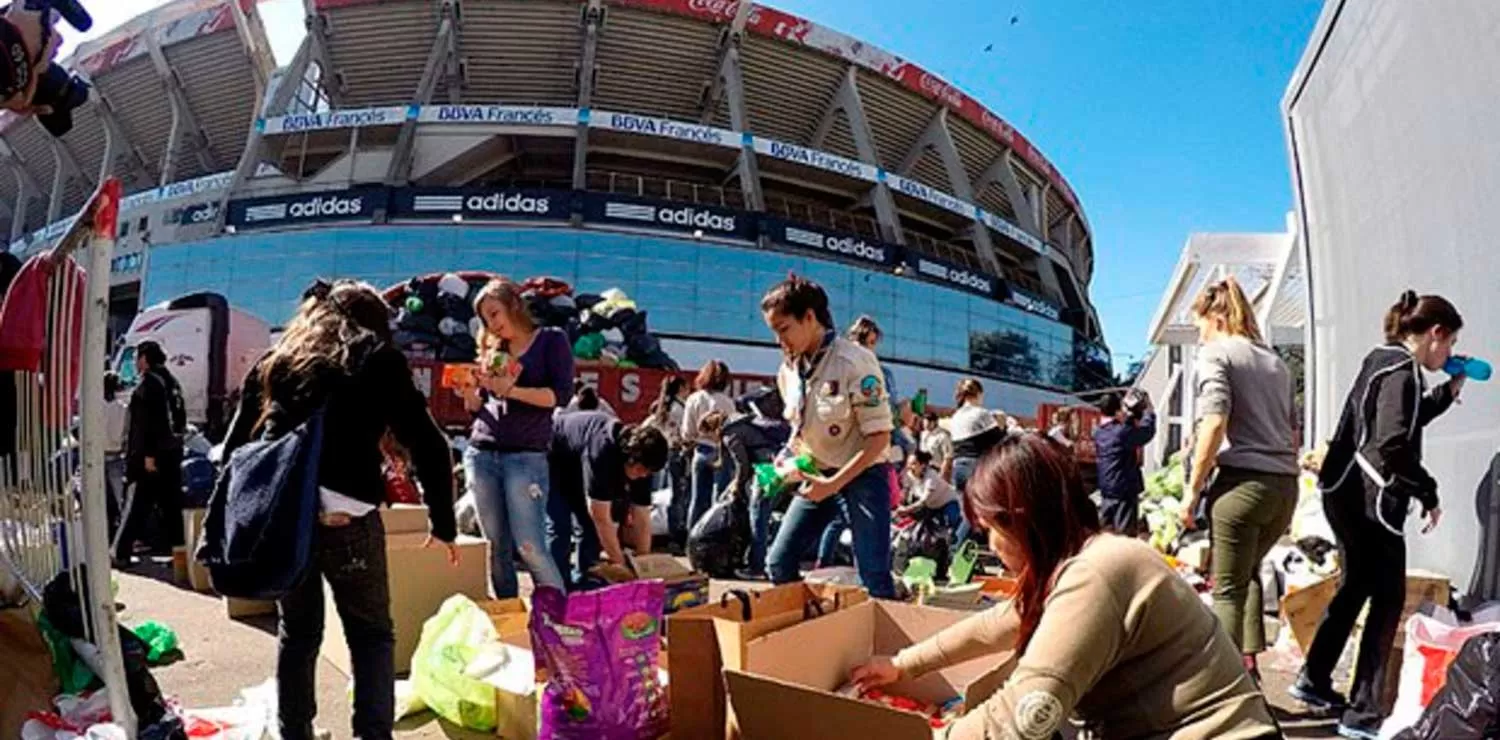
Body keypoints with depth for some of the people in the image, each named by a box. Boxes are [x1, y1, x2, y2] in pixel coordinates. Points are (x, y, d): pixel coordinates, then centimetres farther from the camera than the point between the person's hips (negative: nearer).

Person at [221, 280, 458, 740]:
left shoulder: (275, 360, 20)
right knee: (372, 633, 11)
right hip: (344, 516, -4)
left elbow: (235, 446, 18)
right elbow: (427, 445, 2)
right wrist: (443, 523, 8)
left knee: (296, 632, 21)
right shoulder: (377, 359, 7)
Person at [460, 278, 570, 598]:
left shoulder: (552, 340, 3)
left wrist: (510, 390, -18)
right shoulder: (492, 349, 16)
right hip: (480, 454, 5)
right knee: (496, 548, 5)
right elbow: (478, 406, 19)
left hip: (526, 457, -5)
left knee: (530, 546, -11)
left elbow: (560, 393, -9)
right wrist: (469, 390, -2)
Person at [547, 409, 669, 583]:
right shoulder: (601, 453, -42)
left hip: (575, 469, 7)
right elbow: (602, 519, -39)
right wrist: (621, 564, -33)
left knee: (591, 526, -2)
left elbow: (642, 520, -14)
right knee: (560, 528, -17)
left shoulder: (640, 461, -20)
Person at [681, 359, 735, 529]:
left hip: (701, 452, 3)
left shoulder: (693, 399, -3)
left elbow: (687, 433, -1)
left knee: (698, 499, 12)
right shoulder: (727, 402, -10)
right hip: (721, 453, -3)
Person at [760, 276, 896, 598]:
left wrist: (834, 483, -22)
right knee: (778, 564, 3)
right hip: (817, 475, 7)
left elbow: (879, 436, -18)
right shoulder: (788, 369, 2)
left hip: (862, 474, -6)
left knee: (873, 577, -9)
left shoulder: (854, 362, -19)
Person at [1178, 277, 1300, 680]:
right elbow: (1292, 431, 22)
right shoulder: (1274, 359, 21)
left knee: (1227, 588, 1)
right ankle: (1249, 664, 21)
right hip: (1285, 485, 8)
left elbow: (1214, 423, -15)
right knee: (1248, 572, 24)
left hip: (1243, 481, -7)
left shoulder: (1215, 352, -2)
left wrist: (1192, 489, -10)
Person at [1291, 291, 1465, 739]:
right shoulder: (1402, 371, -15)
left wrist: (1448, 392, 24)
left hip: (1348, 493, 10)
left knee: (1356, 586, 20)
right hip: (1368, 499, -10)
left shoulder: (1383, 361, 15)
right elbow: (1393, 445, -24)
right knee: (1387, 600, -2)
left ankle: (1314, 681, 30)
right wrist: (1428, 494, -16)